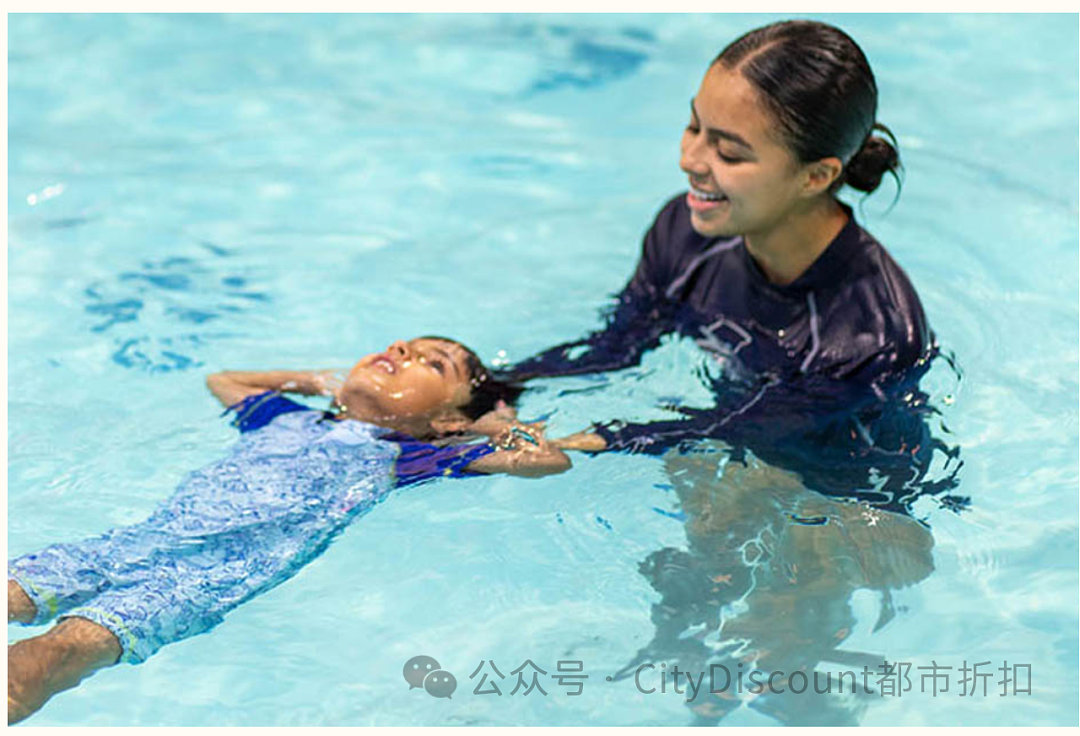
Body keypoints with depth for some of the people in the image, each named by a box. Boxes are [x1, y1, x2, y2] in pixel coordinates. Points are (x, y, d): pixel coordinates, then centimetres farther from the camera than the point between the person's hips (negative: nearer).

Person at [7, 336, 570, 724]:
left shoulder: (415, 456, 15)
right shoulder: (287, 417, 31)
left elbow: (550, 460, 7)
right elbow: (222, 379, 53)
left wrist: (496, 424, 23)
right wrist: (317, 382, 46)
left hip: (238, 561, -6)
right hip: (151, 534, 6)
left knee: (74, 642, -31)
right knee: (16, 590, -17)